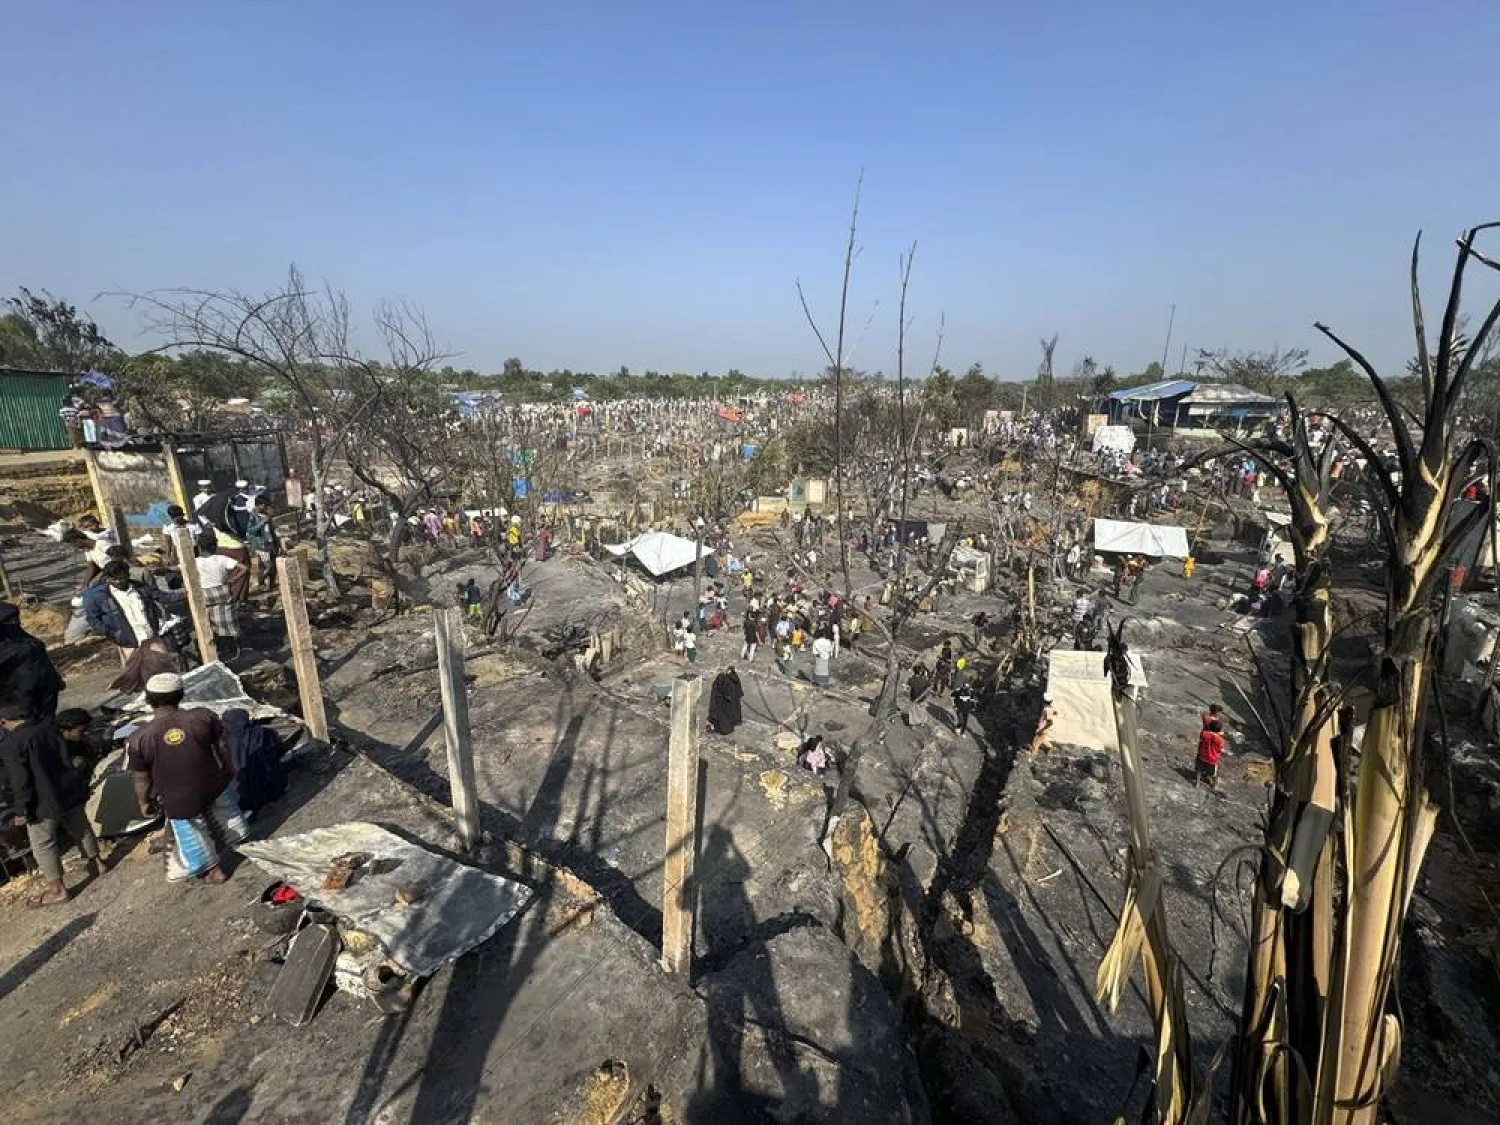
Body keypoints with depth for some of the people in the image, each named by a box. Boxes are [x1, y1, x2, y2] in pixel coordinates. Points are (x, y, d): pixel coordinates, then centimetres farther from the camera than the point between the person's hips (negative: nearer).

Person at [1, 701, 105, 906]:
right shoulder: (48, 727, 0)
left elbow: (20, 781, -18)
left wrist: (22, 810, -11)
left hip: (43, 803, -6)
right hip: (69, 792, 6)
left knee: (43, 845, 8)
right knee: (80, 828, 22)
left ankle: (57, 889, 15)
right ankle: (96, 863, 36)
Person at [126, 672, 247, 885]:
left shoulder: (138, 739, -18)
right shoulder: (203, 716, -14)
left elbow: (141, 778, -7)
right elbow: (222, 746, 0)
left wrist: (144, 802, 10)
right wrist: (230, 769, 17)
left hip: (180, 802, -2)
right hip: (215, 785, 2)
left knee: (193, 837, 22)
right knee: (223, 811, 32)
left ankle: (213, 871, 37)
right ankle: (235, 836, 54)